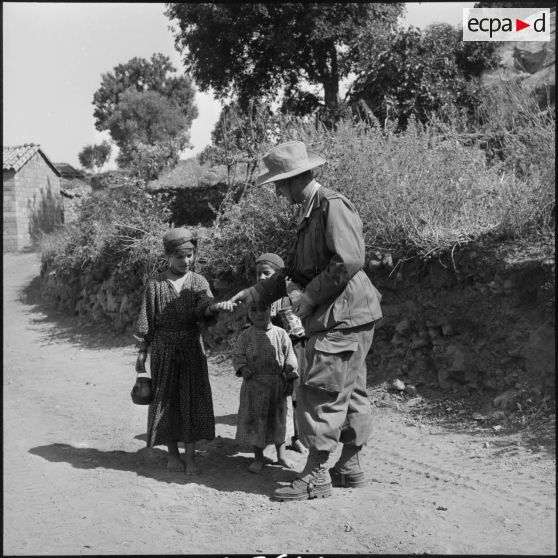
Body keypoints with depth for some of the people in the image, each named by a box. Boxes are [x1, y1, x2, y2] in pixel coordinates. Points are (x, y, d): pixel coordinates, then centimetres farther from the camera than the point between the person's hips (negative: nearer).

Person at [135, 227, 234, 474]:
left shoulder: (198, 282, 1)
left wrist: (217, 306, -39)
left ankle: (190, 455, 11)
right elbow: (146, 322, 1)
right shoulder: (155, 284, -1)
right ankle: (173, 454, 19)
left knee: (193, 399, 1)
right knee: (166, 399, 5)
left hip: (192, 348, 1)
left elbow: (204, 307, -17)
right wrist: (142, 352, 0)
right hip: (164, 349, -1)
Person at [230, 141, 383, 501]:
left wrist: (310, 296, -17)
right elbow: (295, 270, 22)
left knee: (321, 393, -7)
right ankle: (350, 466, 24)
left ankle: (317, 475, 1)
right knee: (350, 392, 15)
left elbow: (349, 261, -24)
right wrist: (254, 294, 16)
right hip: (334, 318, 10)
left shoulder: (333, 205, -13)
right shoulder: (311, 213, 19)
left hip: (343, 316, -10)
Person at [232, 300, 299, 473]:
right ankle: (258, 458, 20)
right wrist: (242, 368, -16)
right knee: (254, 420, 5)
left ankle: (281, 453, 32)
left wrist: (290, 379, 0)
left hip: (276, 384, 0)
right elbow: (237, 354, 2)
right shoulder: (245, 335, -2)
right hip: (253, 384, 0)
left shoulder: (280, 334, -1)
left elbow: (289, 356, 2)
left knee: (278, 419, 13)